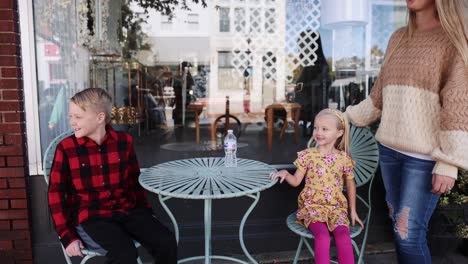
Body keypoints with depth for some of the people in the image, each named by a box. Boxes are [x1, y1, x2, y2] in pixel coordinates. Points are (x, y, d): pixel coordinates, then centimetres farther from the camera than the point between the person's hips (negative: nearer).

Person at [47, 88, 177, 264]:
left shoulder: (124, 141, 0)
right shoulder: (66, 148, -6)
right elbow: (56, 193, -2)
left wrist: (146, 212, 7)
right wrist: (68, 236, -7)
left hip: (126, 209, 3)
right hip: (91, 215, -3)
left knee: (167, 242, -16)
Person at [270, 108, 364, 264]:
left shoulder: (344, 158, 2)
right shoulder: (308, 155, -1)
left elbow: (351, 185, 15)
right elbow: (296, 181, 4)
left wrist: (353, 211, 16)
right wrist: (285, 173, -16)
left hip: (336, 206, 1)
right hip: (312, 205, -1)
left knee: (343, 234, -26)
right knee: (322, 235, -28)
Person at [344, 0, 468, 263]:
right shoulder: (398, 38, 13)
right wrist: (350, 116, 22)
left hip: (426, 155, -5)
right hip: (390, 148, 5)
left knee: (409, 233, -6)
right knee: (399, 227, 11)